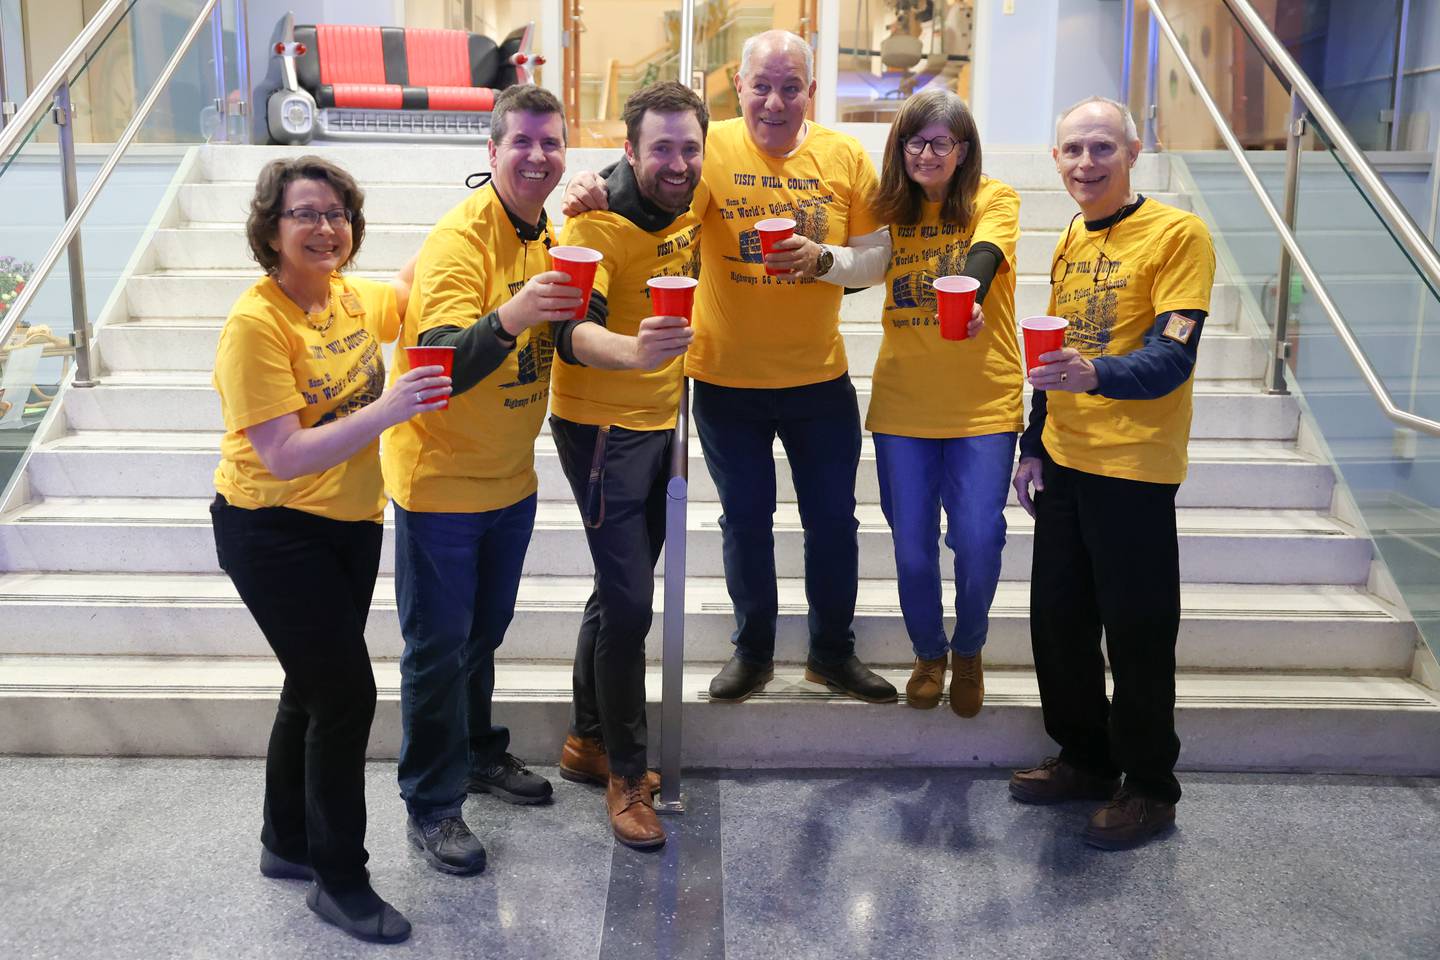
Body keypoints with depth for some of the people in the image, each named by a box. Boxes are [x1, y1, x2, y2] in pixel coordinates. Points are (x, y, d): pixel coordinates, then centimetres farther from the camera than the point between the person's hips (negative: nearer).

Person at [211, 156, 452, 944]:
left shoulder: (352, 300, 2)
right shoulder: (256, 324, -20)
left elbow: (410, 289, 24)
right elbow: (283, 457, -26)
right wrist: (388, 411, -34)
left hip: (350, 523, 8)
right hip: (274, 532, -7)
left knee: (315, 686, 18)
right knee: (348, 694, -5)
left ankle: (288, 843, 39)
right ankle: (339, 880, 14)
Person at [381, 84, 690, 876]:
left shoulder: (551, 236, 2)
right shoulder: (460, 239, -22)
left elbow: (569, 332, -11)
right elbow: (443, 366, -32)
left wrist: (631, 351, -32)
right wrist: (509, 317, -51)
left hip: (510, 476, 7)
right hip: (440, 478, -7)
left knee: (485, 629, 22)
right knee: (439, 644, 5)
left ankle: (478, 752, 43)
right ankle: (430, 805, 21)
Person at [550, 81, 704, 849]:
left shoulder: (688, 206, 1)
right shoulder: (597, 223, -21)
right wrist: (635, 348, -53)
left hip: (658, 421, 8)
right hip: (602, 426, -8)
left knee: (622, 590, 16)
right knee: (630, 602, -7)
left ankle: (587, 741, 33)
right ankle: (626, 776, 9)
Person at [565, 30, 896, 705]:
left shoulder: (844, 158, -3)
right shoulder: (714, 149, -10)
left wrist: (821, 258, -21)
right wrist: (600, 192, -48)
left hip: (819, 377, 2)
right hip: (727, 377, -1)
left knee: (833, 518, 12)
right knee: (746, 519, 14)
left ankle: (833, 652, 34)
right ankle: (752, 652, 34)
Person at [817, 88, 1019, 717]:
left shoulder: (994, 200, -2)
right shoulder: (894, 211, 9)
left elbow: (984, 258, -21)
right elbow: (865, 265, -2)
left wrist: (967, 295, -43)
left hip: (983, 399, -2)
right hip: (904, 400, 3)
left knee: (978, 540, -5)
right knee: (913, 545, 5)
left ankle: (969, 649, 24)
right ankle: (929, 653, 31)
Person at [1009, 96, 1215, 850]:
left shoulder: (1177, 234, -11)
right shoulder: (1070, 243, 11)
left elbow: (1172, 360, -20)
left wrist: (1095, 375, -38)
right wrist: (1032, 447, 14)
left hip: (1133, 468, -7)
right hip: (1063, 463, 7)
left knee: (1137, 633, 2)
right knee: (1057, 619, 14)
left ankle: (1149, 788, 20)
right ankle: (1086, 759, 32)